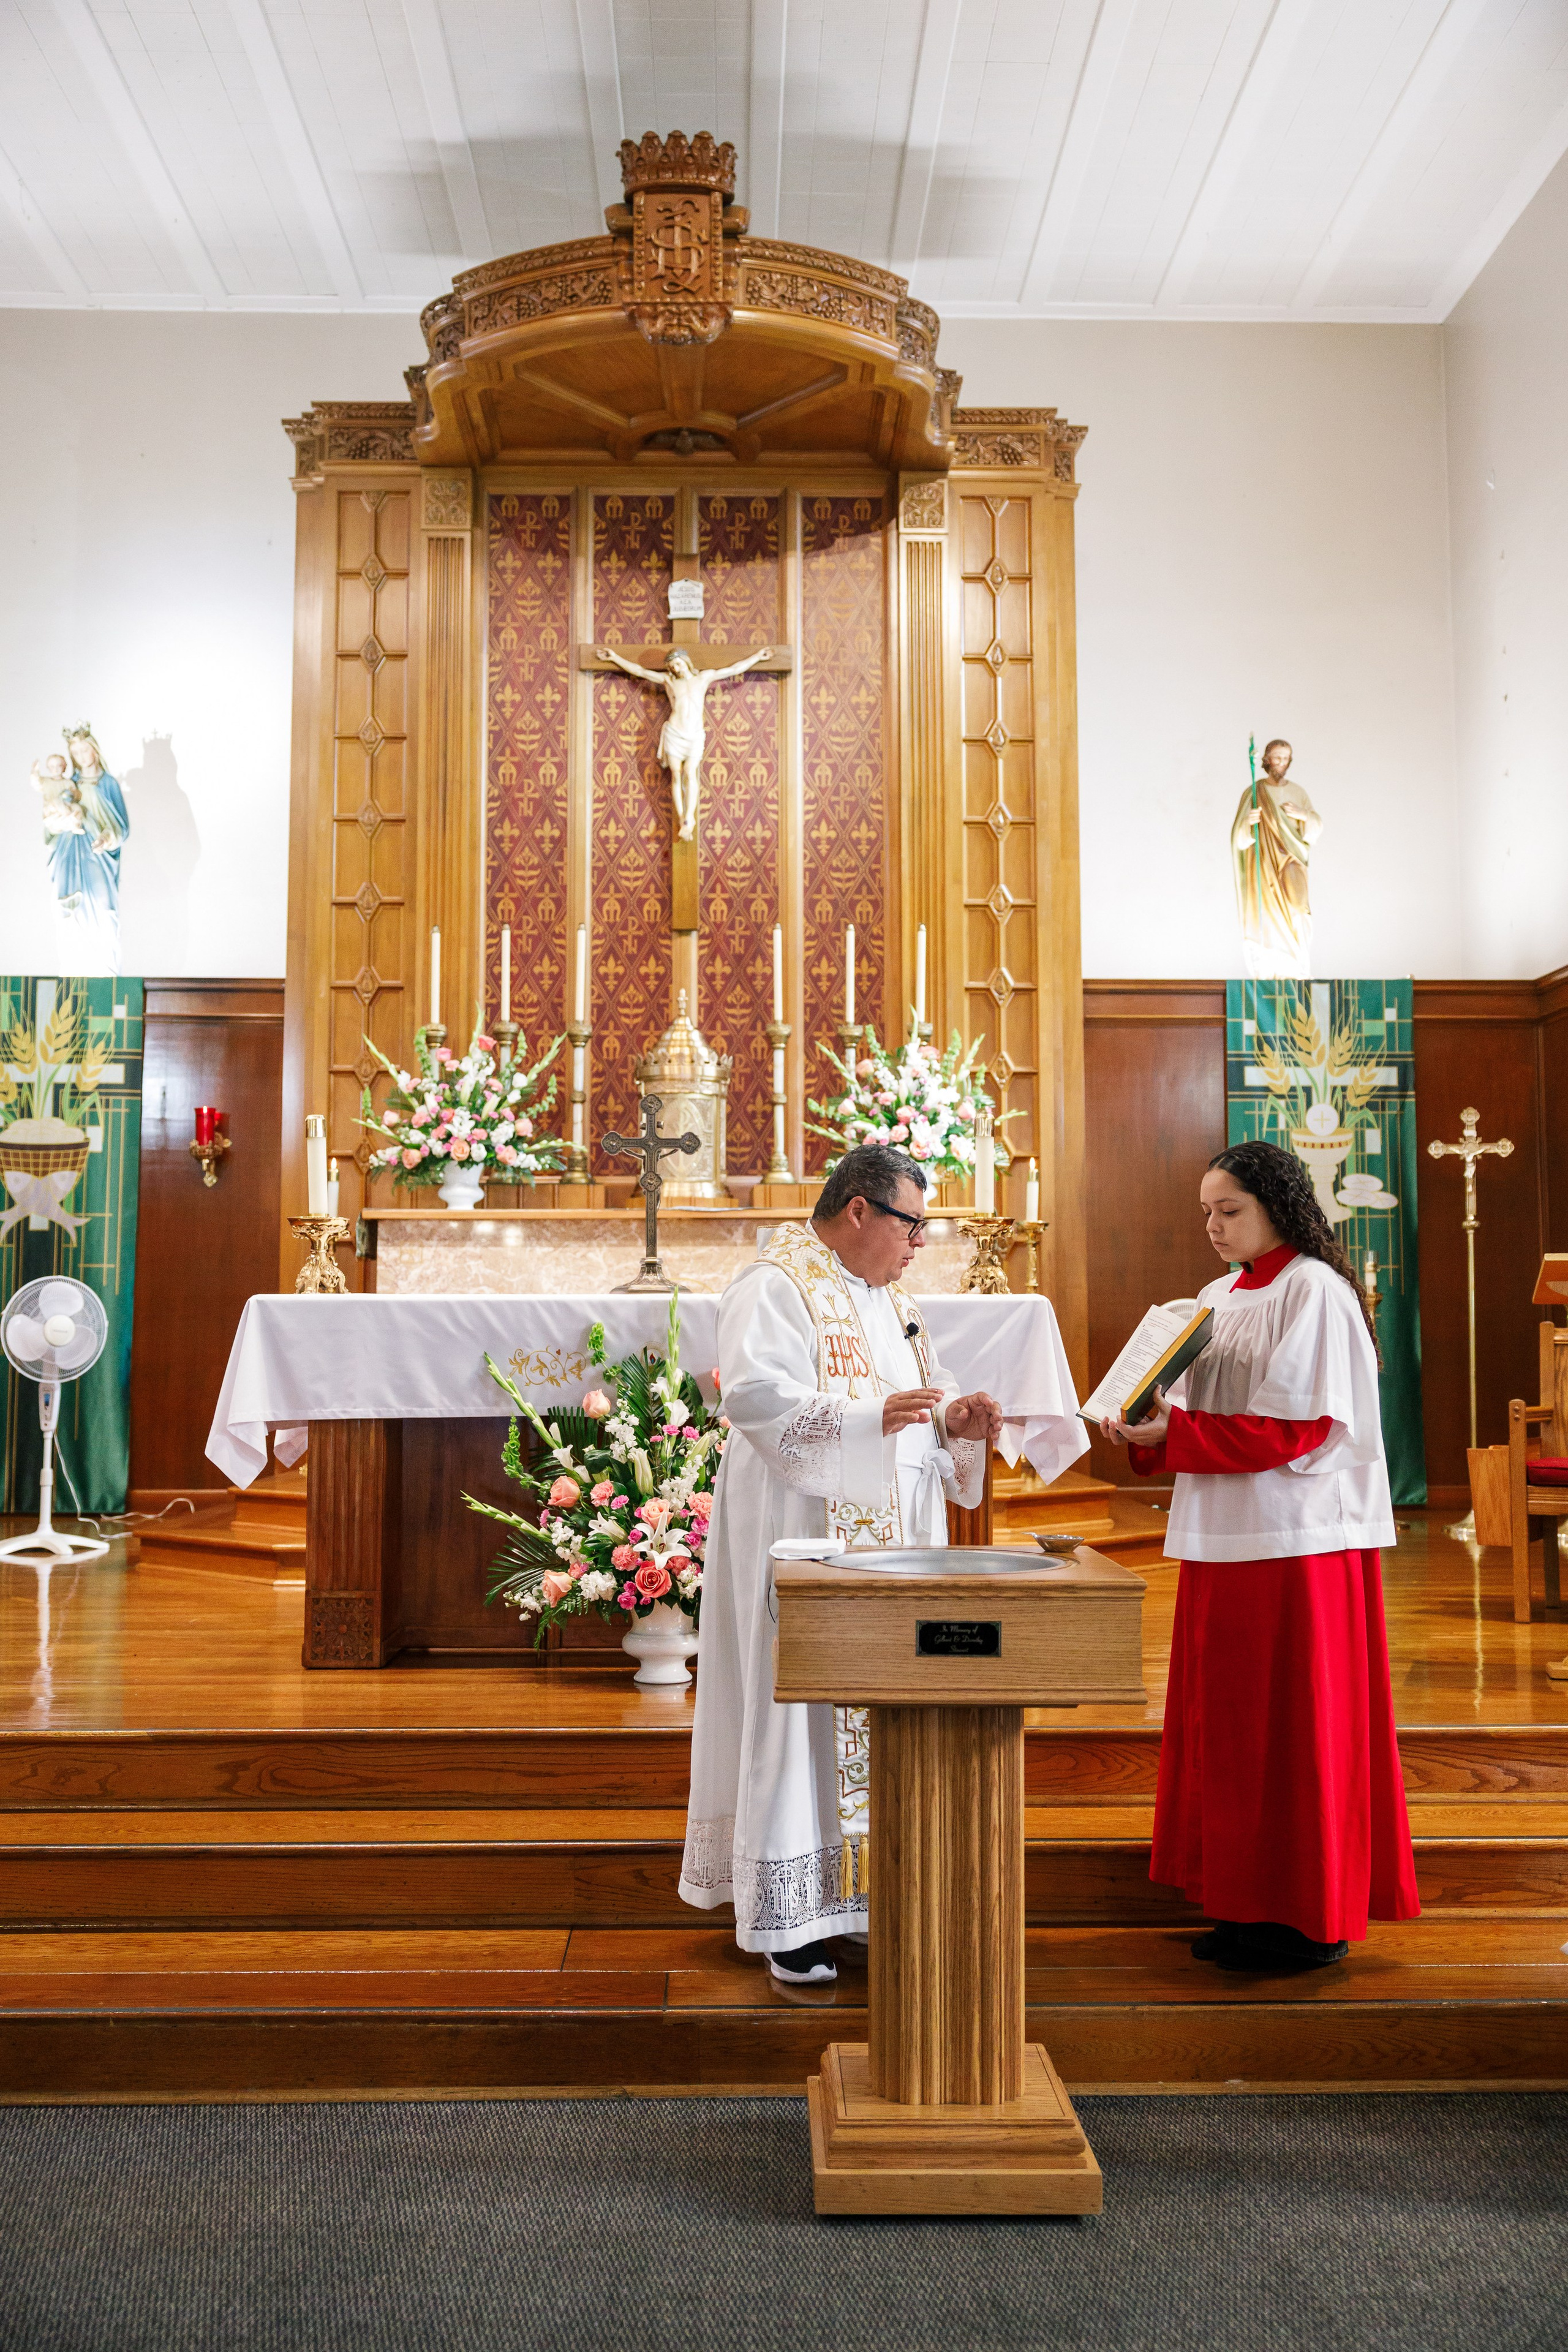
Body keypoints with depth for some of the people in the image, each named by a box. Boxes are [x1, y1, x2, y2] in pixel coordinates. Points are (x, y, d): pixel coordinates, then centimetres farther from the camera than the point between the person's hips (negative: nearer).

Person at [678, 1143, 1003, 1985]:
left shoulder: (889, 1298, 16)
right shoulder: (774, 1289, -11)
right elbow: (754, 1394, -23)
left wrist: (953, 1419, 1)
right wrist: (871, 1418, -30)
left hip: (887, 1536, 9)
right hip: (801, 1533, -8)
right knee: (800, 1708, -4)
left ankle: (864, 1885, 22)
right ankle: (789, 1915, 6)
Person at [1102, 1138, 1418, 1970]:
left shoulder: (1315, 1292, -10)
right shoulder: (1217, 1298, 14)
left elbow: (1295, 1425, -17)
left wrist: (1172, 1433, -18)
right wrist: (1146, 1430, -5)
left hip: (1299, 1542, -8)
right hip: (1226, 1539, 8)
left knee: (1295, 1730, 0)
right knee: (1227, 1723, 10)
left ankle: (1311, 1920, 13)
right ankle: (1250, 1905, 21)